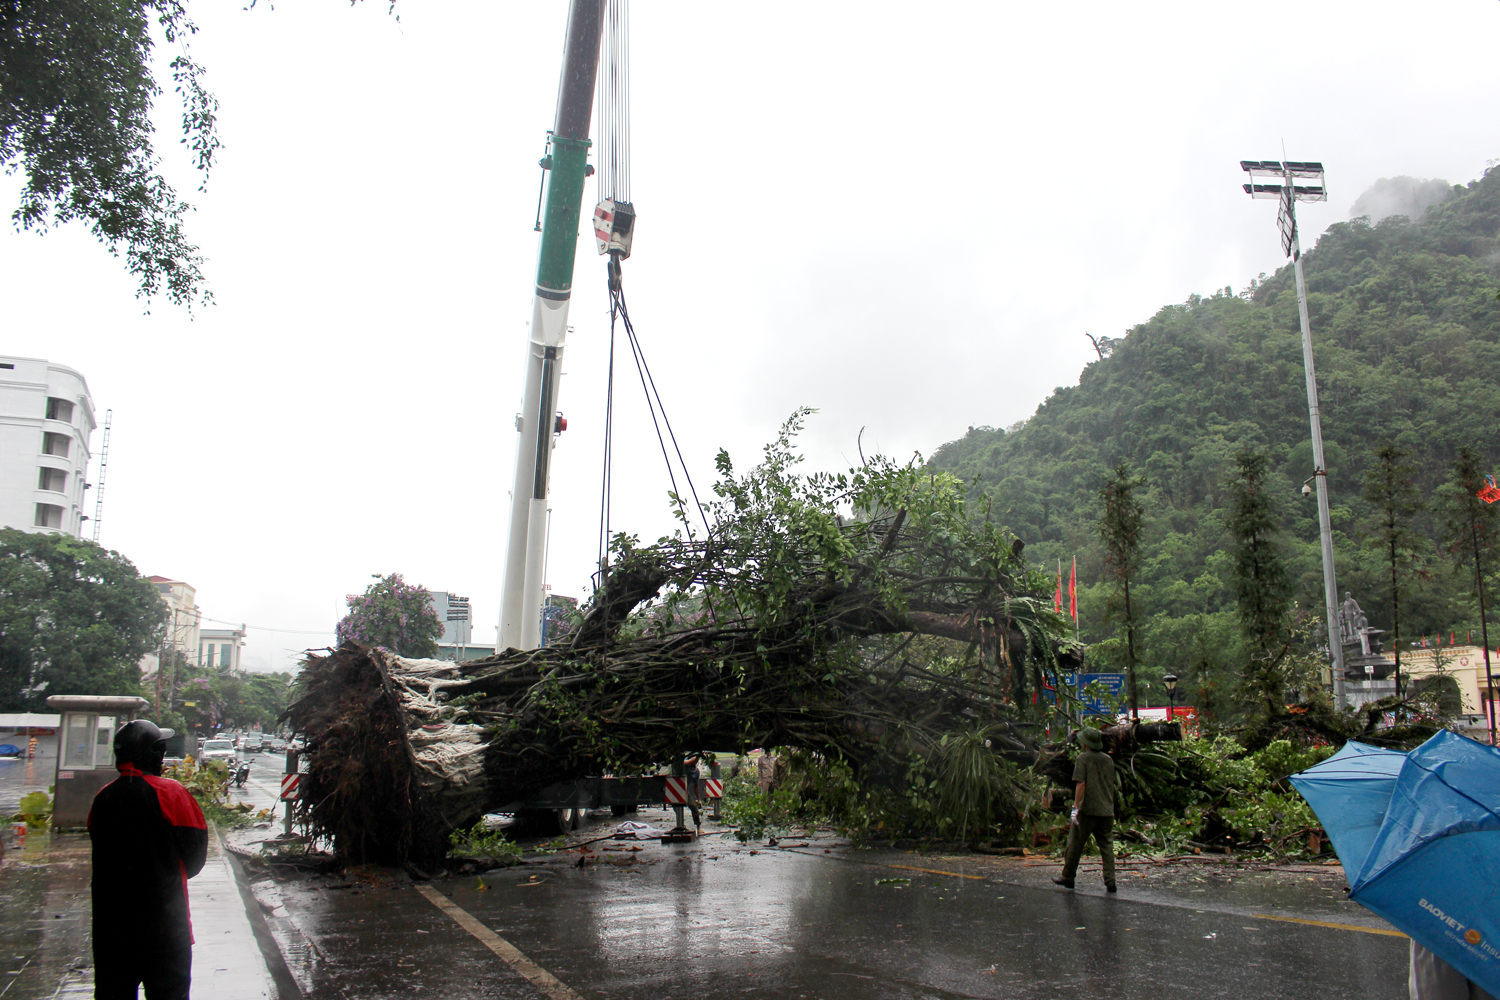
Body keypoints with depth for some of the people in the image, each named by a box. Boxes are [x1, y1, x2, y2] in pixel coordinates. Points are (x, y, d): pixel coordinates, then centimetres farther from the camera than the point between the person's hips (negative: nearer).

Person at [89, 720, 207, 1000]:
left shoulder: (102, 798, 1)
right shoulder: (169, 792, -13)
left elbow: (102, 857, 10)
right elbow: (196, 855, -8)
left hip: (111, 923, 5)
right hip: (164, 923, -5)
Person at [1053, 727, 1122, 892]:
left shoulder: (1083, 758, -8)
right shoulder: (1108, 759, 10)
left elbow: (1081, 784, -16)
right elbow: (1114, 785, 17)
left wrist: (1075, 806, -15)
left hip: (1087, 810, -5)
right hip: (1107, 810, 5)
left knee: (1075, 843, 5)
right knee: (1106, 845, 9)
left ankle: (1068, 877, 12)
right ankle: (1110, 880, 1)